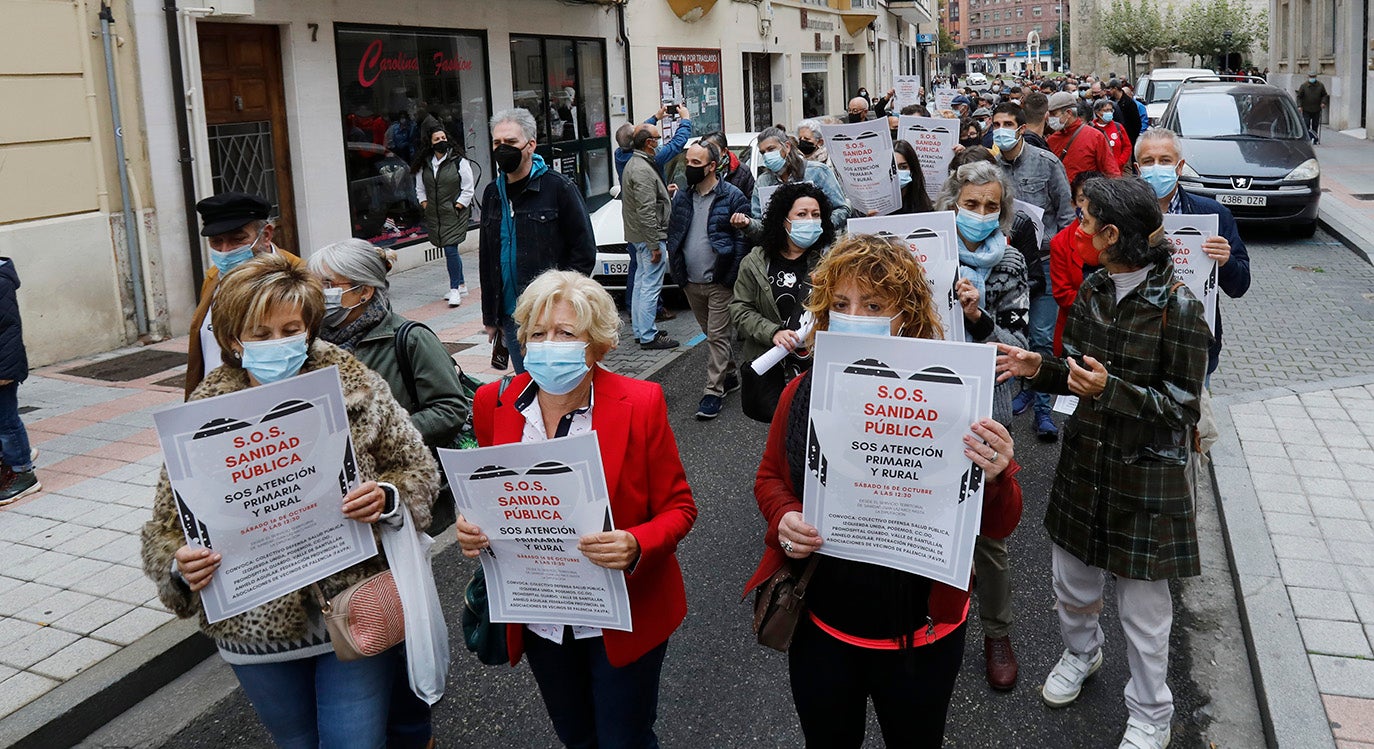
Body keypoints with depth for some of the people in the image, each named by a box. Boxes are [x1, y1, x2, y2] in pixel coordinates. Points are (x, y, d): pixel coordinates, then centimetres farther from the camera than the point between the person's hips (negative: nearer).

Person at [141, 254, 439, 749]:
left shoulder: (357, 388, -7)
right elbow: (167, 524, -1)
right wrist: (181, 566, -22)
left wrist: (387, 498, -20)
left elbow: (418, 470, 1)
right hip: (256, 629, 2)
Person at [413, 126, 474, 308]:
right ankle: (461, 284, 27)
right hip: (434, 216, 5)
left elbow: (468, 189, -4)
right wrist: (424, 203, 7)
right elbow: (420, 187, 19)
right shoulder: (424, 165, 7)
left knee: (450, 249, -14)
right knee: (449, 250, 13)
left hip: (455, 213, -5)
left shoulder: (459, 162, -6)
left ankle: (455, 289, -7)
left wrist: (458, 206, -8)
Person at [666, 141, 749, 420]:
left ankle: (714, 391, 0)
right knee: (712, 335, 17)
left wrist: (731, 276, -16)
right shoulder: (681, 196, 9)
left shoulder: (732, 197, -8)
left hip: (719, 282, -6)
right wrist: (678, 269, 4)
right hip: (691, 282, 6)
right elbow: (673, 232, 16)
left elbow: (742, 238, -9)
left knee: (717, 336, -4)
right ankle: (730, 376, 31)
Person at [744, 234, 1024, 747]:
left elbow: (1000, 526, -12)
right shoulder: (804, 393, -8)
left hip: (918, 633, -2)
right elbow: (771, 478, 9)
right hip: (820, 625, 2)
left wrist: (993, 478, -34)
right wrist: (783, 517, -13)